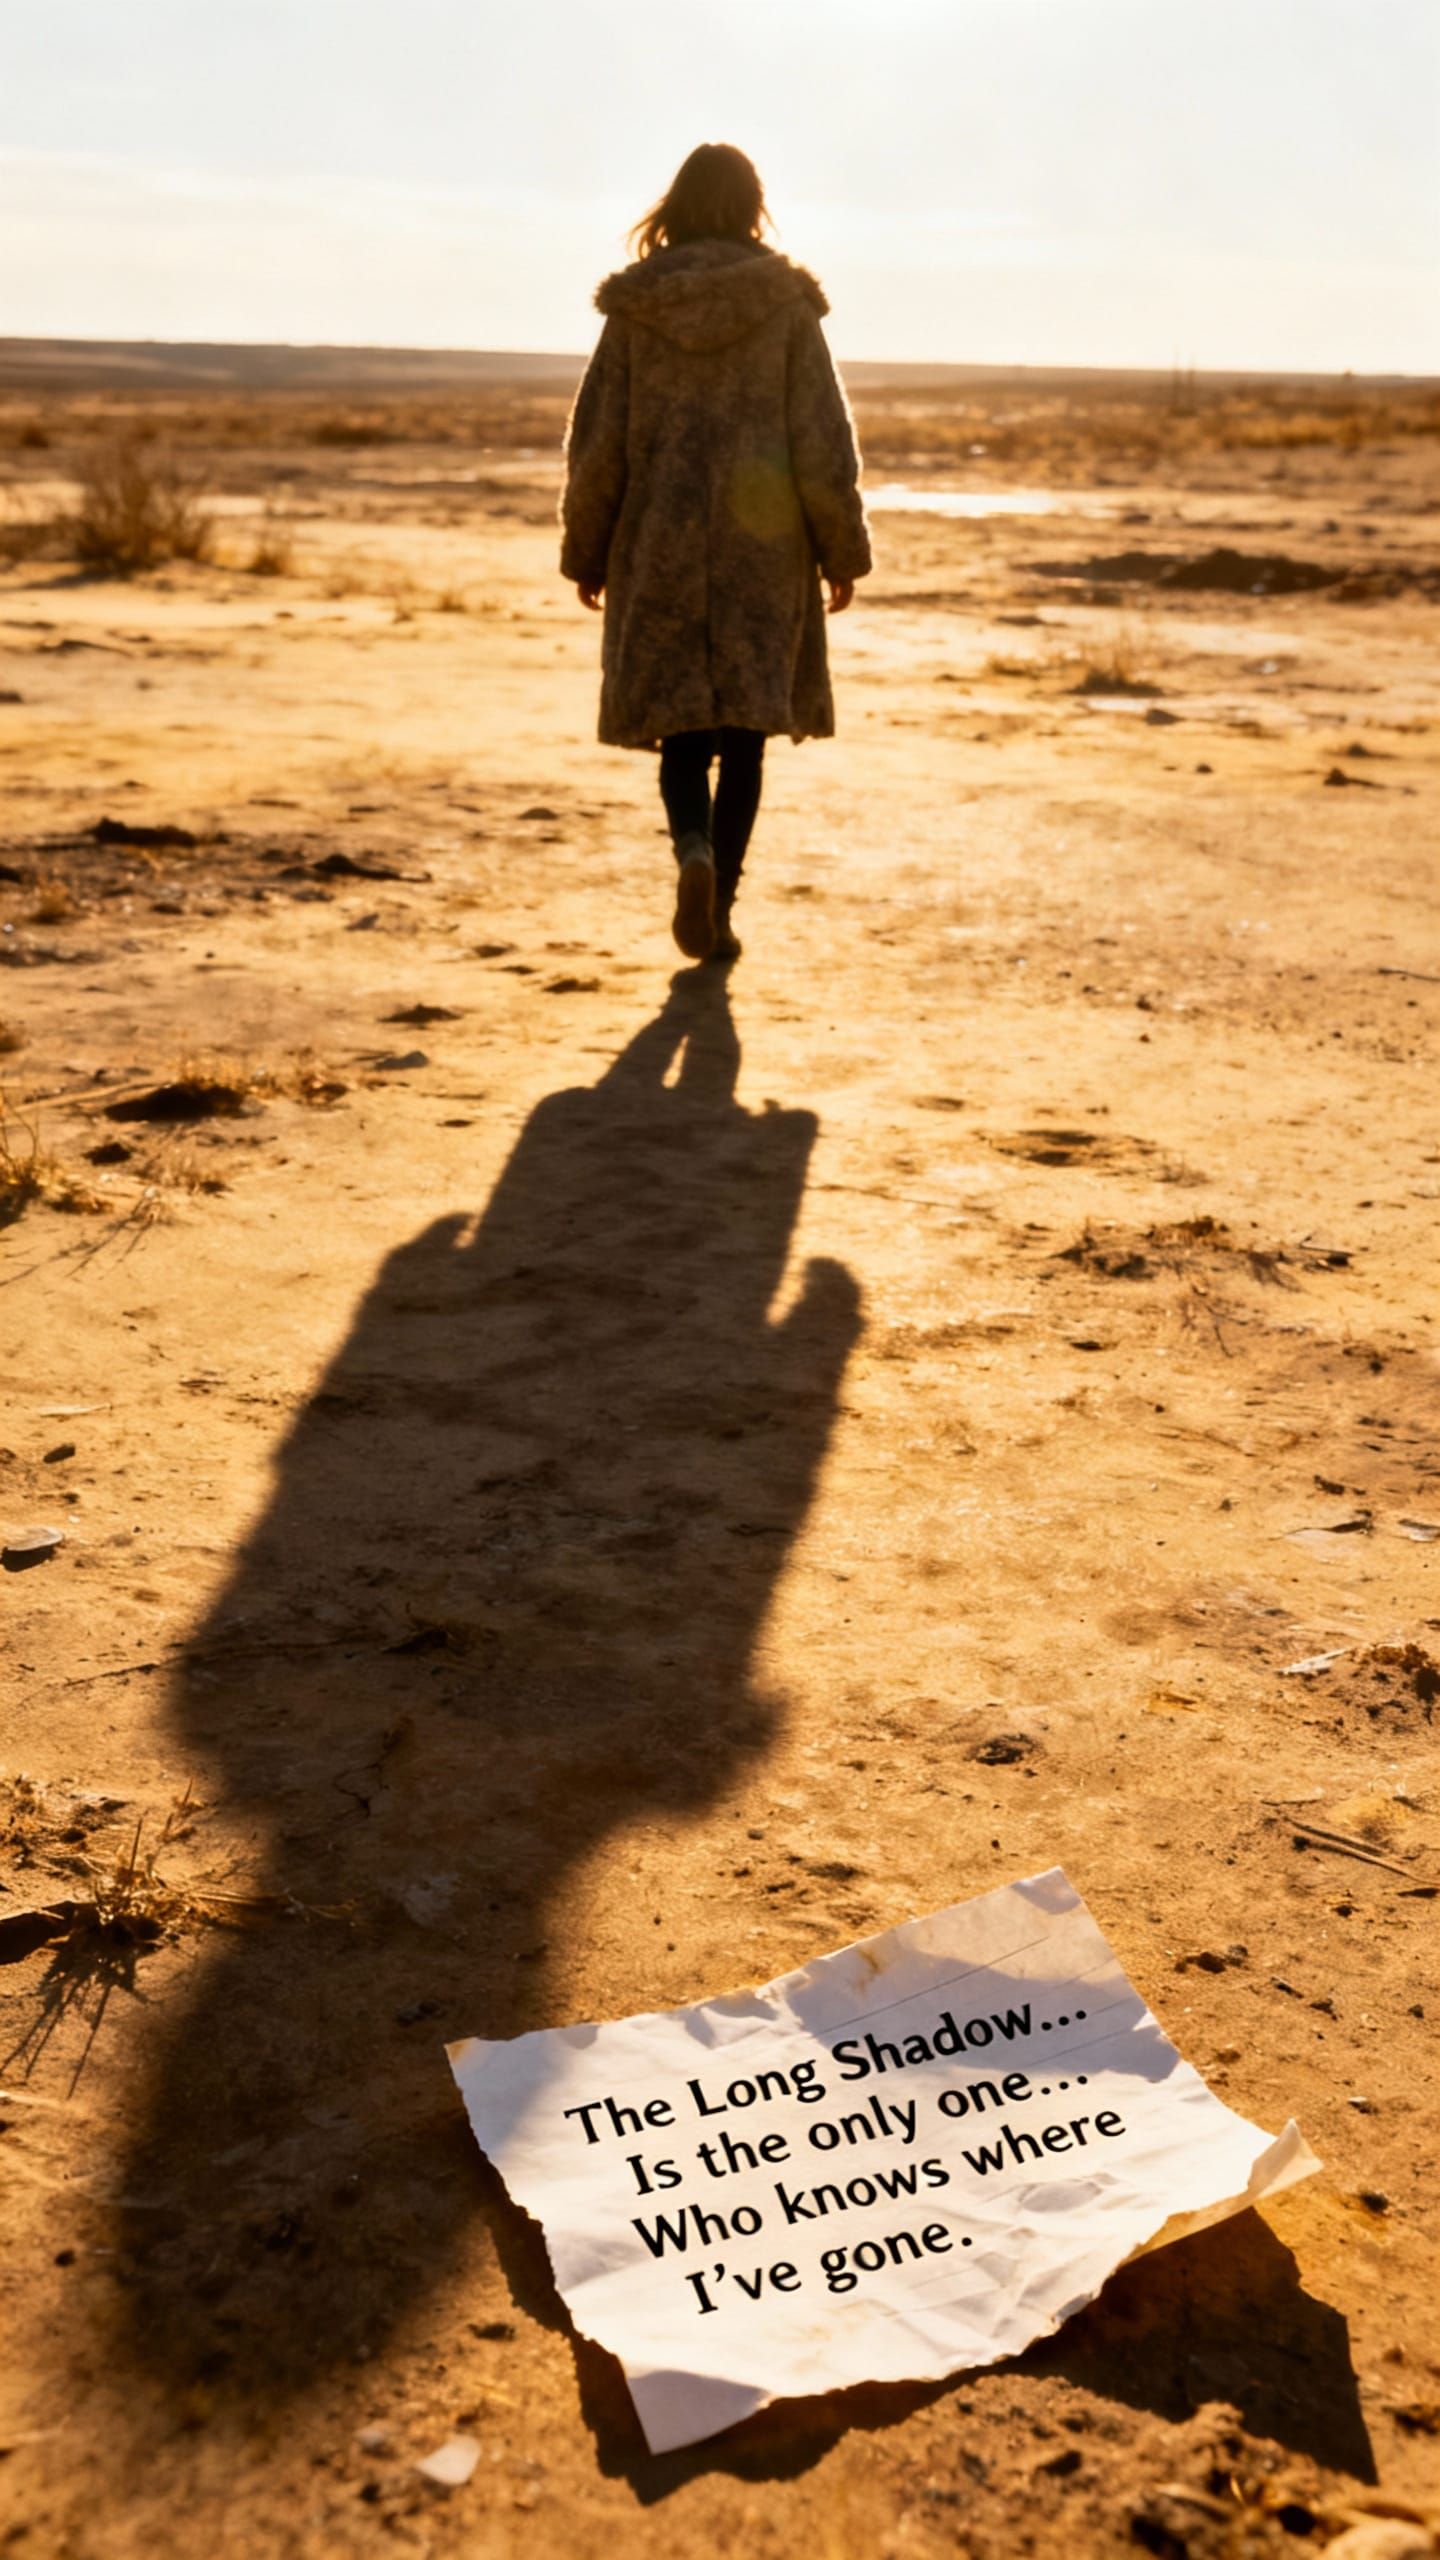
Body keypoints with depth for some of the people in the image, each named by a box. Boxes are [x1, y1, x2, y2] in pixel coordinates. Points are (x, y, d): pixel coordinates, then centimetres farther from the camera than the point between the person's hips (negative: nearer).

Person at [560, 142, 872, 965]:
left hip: (662, 546, 1)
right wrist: (843, 551, 3)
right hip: (762, 546, -1)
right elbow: (824, 442, -5)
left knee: (682, 720, 10)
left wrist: (587, 552, 11)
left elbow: (596, 440, 2)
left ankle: (695, 851, -17)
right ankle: (719, 908, 4)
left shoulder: (635, 307, 0)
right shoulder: (786, 303, -3)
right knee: (744, 730, 7)